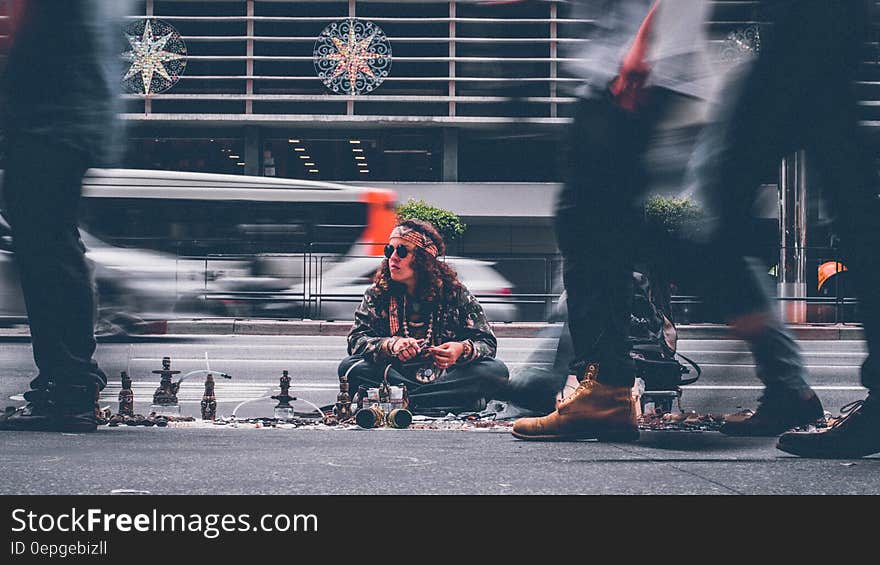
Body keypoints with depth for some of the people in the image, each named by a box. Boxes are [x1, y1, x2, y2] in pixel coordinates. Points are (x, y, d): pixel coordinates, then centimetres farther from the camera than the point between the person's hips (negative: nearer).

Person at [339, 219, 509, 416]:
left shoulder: (455, 293, -1)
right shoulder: (377, 294, 3)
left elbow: (487, 342, -3)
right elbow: (356, 339, -6)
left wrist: (463, 350, -27)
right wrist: (391, 345, -27)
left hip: (446, 376, -1)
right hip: (395, 375, 1)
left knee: (497, 371, -26)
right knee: (349, 367, -27)